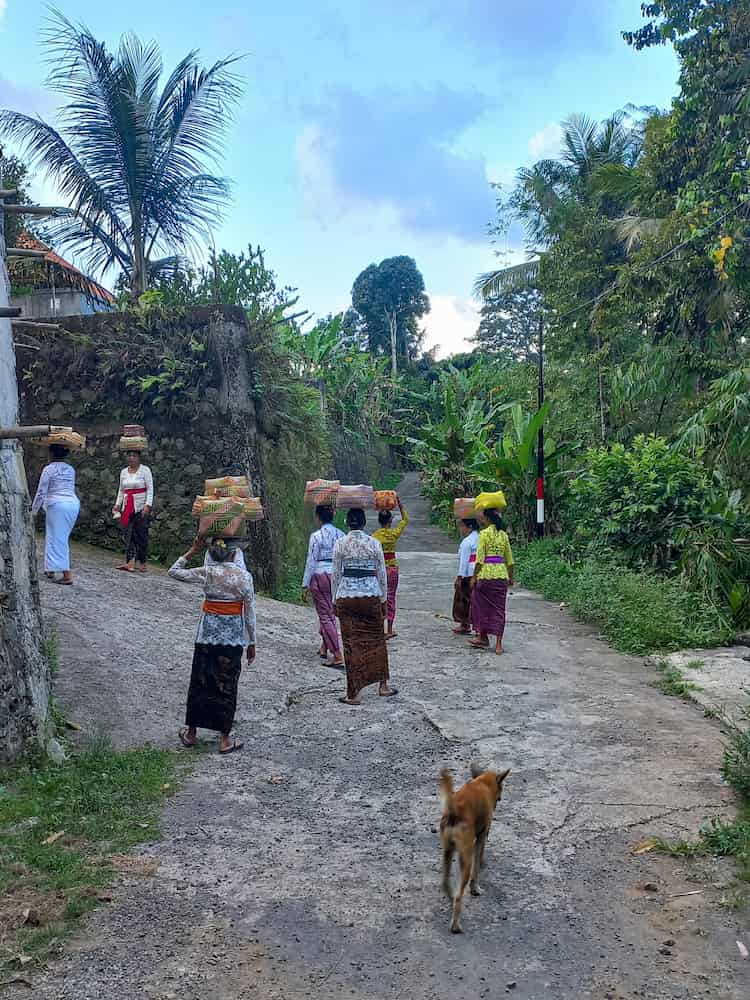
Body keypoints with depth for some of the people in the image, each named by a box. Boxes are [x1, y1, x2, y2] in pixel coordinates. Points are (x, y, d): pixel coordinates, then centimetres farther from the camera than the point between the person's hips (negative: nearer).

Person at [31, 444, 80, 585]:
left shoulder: (48, 469, -5)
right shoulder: (71, 470, 13)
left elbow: (41, 492, -5)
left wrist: (34, 511, 5)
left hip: (57, 505, -7)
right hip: (74, 504, 7)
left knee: (58, 540, -2)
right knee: (60, 538, 18)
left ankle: (67, 576, -9)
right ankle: (51, 569, 28)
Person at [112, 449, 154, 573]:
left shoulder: (145, 470, -2)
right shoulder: (123, 472, 13)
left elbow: (150, 489, -7)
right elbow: (121, 490, 19)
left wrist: (148, 505, -17)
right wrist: (117, 504, 7)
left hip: (141, 507, -5)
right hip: (127, 507, 5)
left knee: (141, 534, -2)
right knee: (127, 534, -6)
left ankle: (142, 562, 6)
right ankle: (130, 562, -14)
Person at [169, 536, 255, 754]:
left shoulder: (207, 573, -7)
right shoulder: (244, 577, -9)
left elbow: (173, 571, 4)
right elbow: (249, 613, -4)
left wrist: (192, 551, 6)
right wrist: (251, 642, 5)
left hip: (207, 635, 1)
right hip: (232, 637, -1)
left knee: (200, 682, 14)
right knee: (226, 685, 7)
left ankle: (191, 732, 25)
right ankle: (225, 739, 13)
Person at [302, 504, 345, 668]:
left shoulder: (316, 536, -11)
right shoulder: (341, 534, 5)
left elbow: (311, 562, -11)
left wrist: (305, 586, -6)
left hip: (320, 576, -6)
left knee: (325, 616, -1)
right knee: (330, 613, 22)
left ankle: (338, 657, -7)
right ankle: (324, 648, 34)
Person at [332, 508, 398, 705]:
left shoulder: (340, 544, -2)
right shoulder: (374, 543, 0)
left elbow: (336, 574, 0)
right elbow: (382, 574, 3)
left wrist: (335, 600, 9)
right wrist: (383, 599, 11)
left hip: (346, 596, 0)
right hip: (371, 595, 1)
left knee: (351, 643, 4)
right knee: (376, 639, 15)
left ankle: (353, 693, 6)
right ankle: (383, 684, 22)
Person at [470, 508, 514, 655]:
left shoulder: (484, 533, -7)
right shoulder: (504, 535, 8)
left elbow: (480, 558, -10)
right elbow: (509, 559, 11)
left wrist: (474, 576, -5)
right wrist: (511, 577, 20)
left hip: (486, 573, -5)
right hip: (501, 574, 5)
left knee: (482, 605, 12)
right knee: (499, 608, 5)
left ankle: (483, 638, 22)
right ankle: (498, 644, 0)